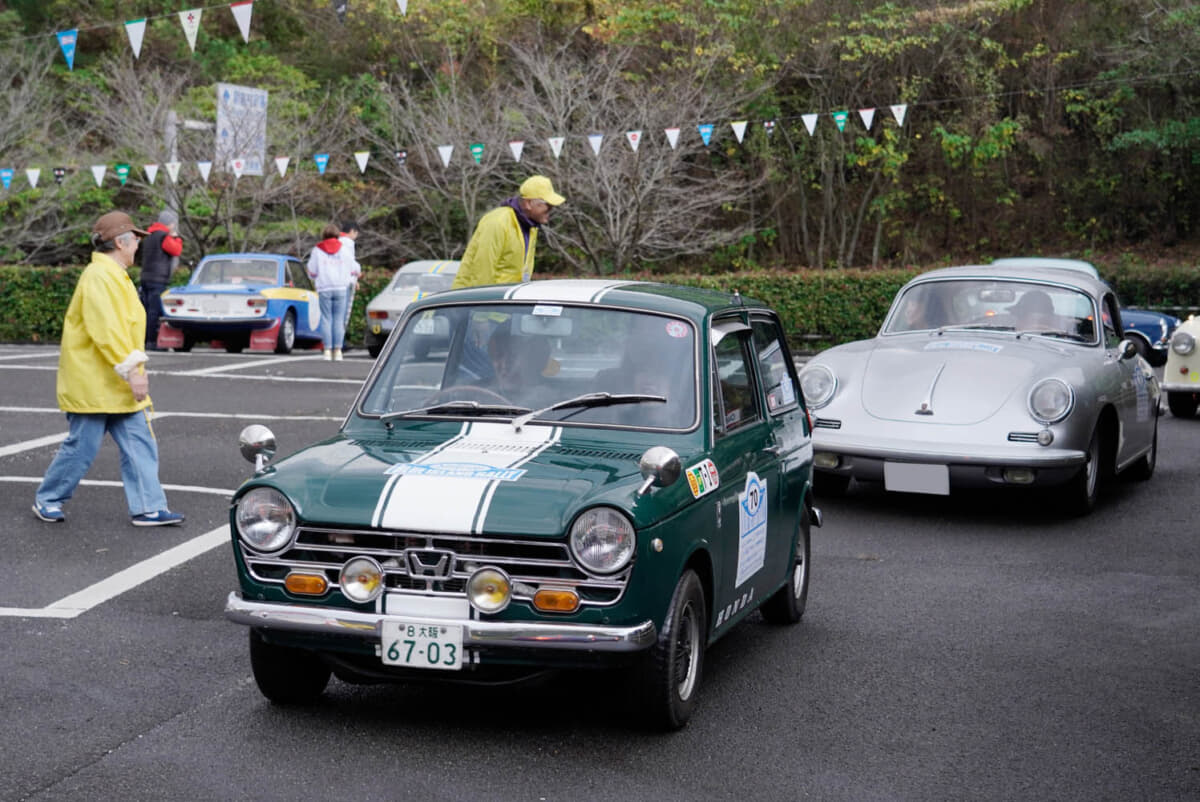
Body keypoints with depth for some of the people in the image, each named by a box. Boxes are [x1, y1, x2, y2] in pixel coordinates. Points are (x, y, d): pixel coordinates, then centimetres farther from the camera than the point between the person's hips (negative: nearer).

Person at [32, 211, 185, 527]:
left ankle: (148, 508, 3)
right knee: (82, 448, -1)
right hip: (92, 385, -10)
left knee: (140, 444, 3)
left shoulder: (115, 276, 16)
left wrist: (136, 370, 15)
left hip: (118, 386, 10)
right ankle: (46, 500, 17)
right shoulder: (99, 277, -17)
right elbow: (106, 331, -25)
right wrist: (131, 371, -26)